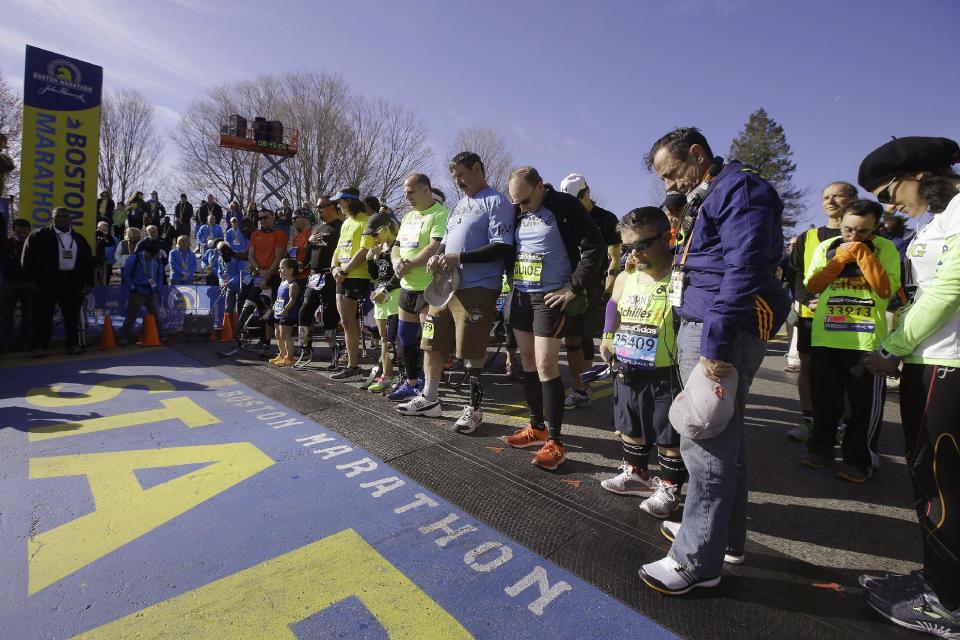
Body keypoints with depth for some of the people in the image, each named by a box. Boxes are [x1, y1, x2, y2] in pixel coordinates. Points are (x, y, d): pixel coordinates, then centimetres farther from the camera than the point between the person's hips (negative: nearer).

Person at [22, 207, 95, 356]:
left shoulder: (79, 239, 13)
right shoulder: (39, 235, 3)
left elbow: (88, 261, 13)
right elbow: (28, 258, 1)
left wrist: (88, 282, 6)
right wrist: (32, 280, -6)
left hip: (73, 281, 3)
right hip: (48, 281, -3)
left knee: (72, 315, 6)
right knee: (44, 314, 1)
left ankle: (73, 344, 14)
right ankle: (40, 346, 7)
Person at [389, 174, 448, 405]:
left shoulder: (441, 214, -9)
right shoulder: (408, 217, 20)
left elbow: (435, 247, -20)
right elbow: (397, 246, 20)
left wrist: (409, 265, -15)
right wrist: (397, 261, -2)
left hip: (430, 288, -9)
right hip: (407, 286, 10)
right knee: (405, 338, 16)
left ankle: (430, 399, -6)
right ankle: (411, 385, 32)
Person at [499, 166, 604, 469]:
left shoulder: (565, 206, -10)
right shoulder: (518, 212, 9)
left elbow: (594, 248, -14)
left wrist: (574, 289, -15)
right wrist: (512, 284, 8)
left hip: (551, 297, -7)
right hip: (520, 295, 7)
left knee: (545, 366, -10)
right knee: (527, 362, 11)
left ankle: (554, 441, 1)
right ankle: (536, 427, 25)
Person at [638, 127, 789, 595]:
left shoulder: (740, 189, -8)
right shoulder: (710, 198, 23)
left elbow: (744, 270, -20)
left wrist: (716, 344, -25)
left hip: (721, 332, -11)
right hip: (701, 329, 11)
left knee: (706, 446, -6)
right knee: (722, 439, 18)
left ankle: (697, 561, 6)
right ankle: (726, 534, 33)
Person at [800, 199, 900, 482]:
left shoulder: (885, 249, 0)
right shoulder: (826, 247, 7)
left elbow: (886, 289, -12)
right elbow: (812, 286, -1)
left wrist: (863, 255, -14)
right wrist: (840, 260, -9)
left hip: (867, 339, -2)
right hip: (825, 337, 3)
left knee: (866, 404, 4)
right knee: (824, 399, 13)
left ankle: (859, 460, 18)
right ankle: (821, 448, 29)